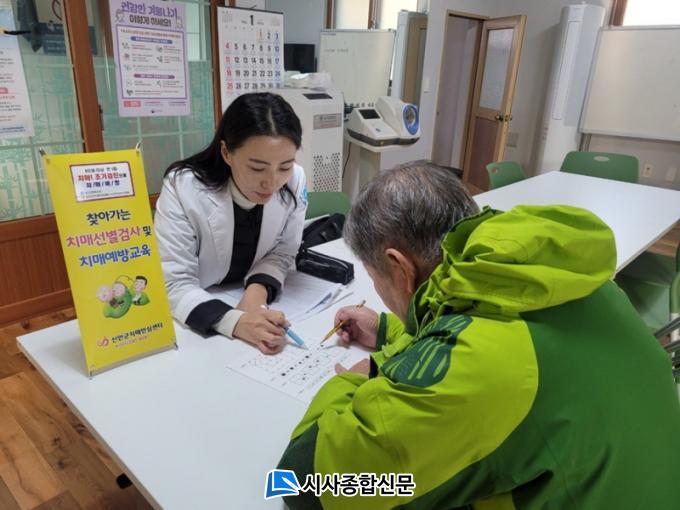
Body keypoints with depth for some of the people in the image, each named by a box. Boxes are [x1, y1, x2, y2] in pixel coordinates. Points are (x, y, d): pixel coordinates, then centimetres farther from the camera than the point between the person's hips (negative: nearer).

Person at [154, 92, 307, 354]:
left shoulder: (295, 180, -15)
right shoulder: (183, 189, -23)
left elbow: (281, 252, -4)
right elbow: (174, 285, -22)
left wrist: (258, 290, -23)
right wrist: (235, 321, -38)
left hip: (251, 297, 3)